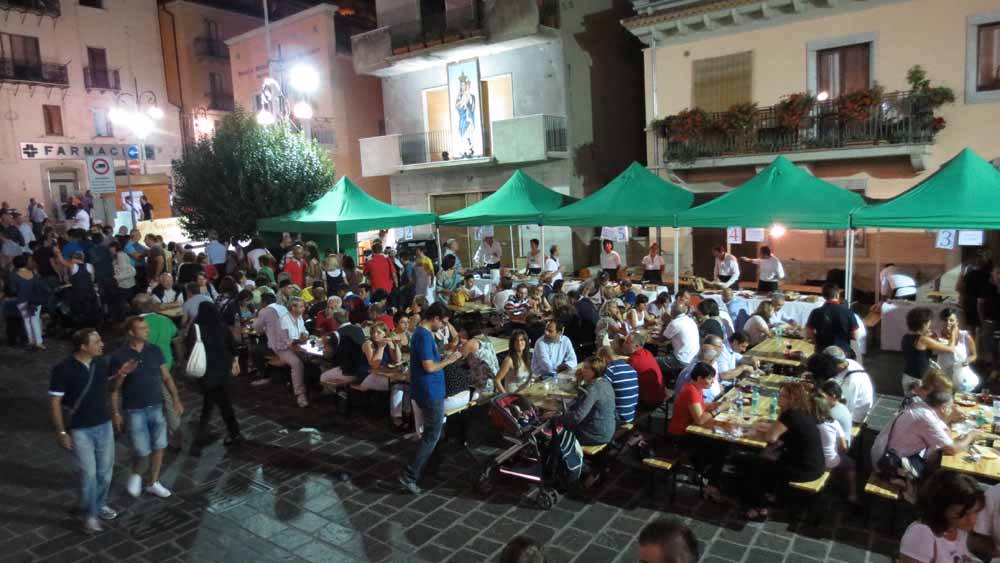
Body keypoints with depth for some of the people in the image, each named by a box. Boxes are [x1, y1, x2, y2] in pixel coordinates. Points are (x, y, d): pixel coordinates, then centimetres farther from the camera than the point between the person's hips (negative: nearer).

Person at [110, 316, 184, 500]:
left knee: (158, 447, 9)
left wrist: (176, 399, -2)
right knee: (142, 450, -3)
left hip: (157, 407, 4)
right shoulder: (119, 356, -11)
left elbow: (166, 377, 5)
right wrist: (115, 412, -7)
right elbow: (115, 388, -6)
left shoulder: (155, 351, -1)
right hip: (135, 410, -4)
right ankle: (135, 475, 29)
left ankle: (152, 483, 27)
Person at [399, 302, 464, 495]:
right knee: (433, 435, -3)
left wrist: (444, 357, 10)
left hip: (429, 390, 10)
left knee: (431, 431, 23)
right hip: (430, 392, -10)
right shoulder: (425, 336, -22)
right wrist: (448, 360, -13)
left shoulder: (421, 332, 10)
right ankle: (409, 475, -2)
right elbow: (429, 367, -26)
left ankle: (425, 467, 35)